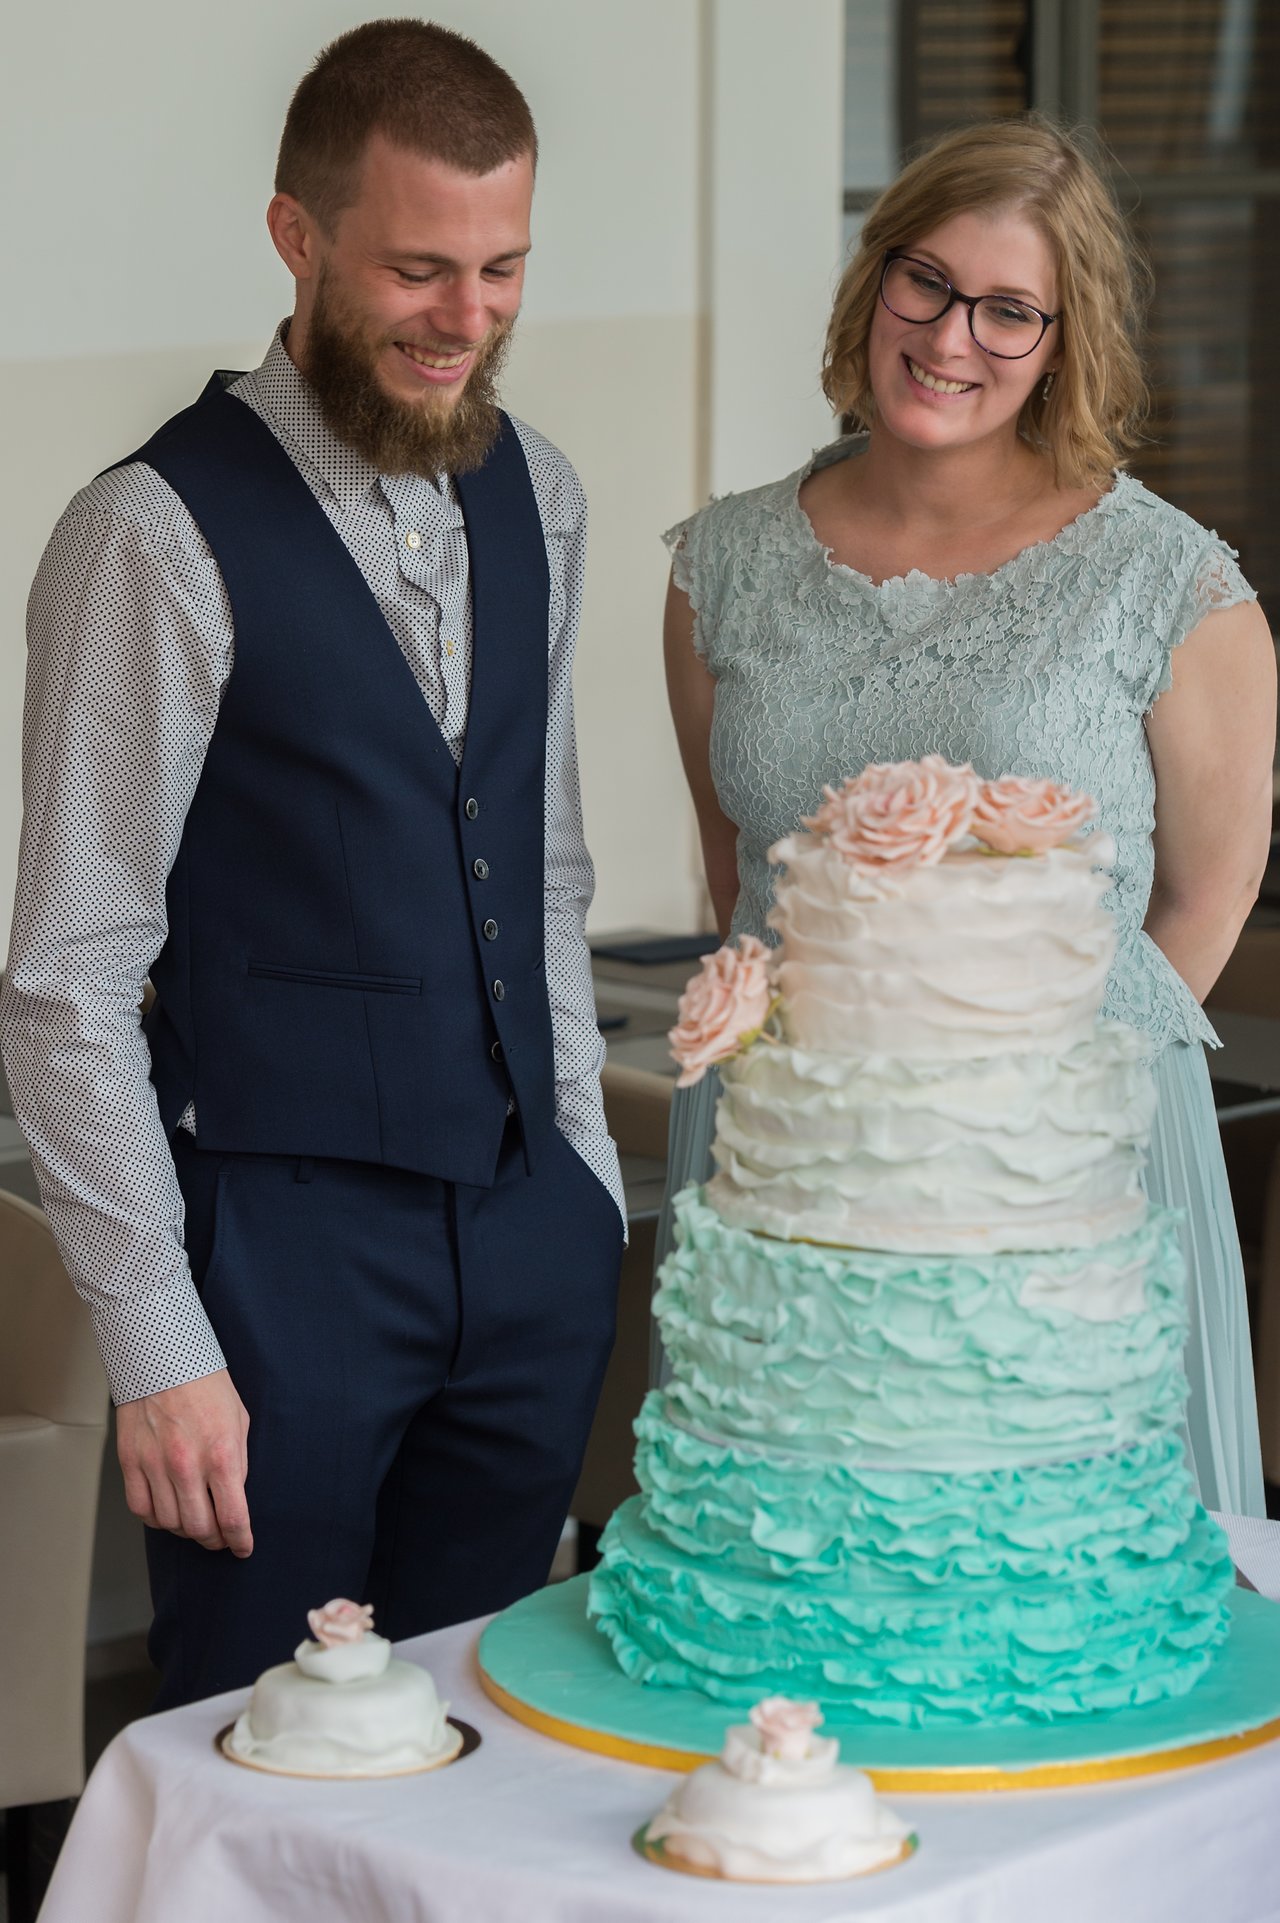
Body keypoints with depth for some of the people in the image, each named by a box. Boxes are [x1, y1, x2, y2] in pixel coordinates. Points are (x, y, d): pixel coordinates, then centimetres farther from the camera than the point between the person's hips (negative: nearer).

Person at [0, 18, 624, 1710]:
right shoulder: (163, 536, -14)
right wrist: (154, 1344, -14)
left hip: (529, 1230, 6)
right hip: (285, 1236, -6)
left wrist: (586, 1175, 14)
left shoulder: (535, 494, 8)